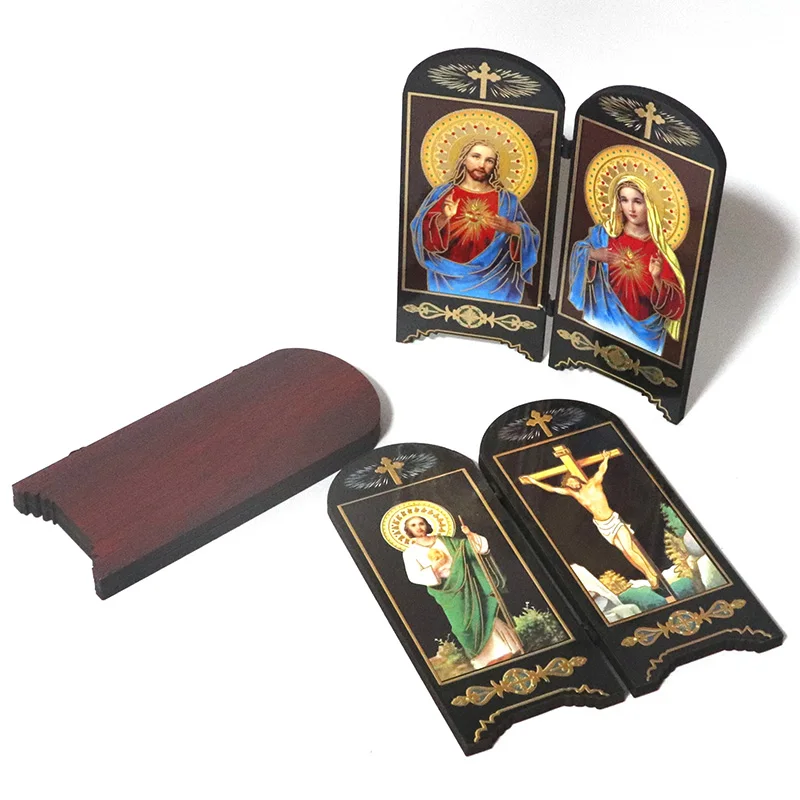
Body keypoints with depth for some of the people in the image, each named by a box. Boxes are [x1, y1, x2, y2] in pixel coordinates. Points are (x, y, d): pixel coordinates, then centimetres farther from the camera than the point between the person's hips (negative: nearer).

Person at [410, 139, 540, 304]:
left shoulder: (506, 200, 6)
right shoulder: (442, 193, 4)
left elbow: (530, 237, 2)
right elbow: (421, 231, -3)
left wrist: (513, 229, -18)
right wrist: (443, 218, -21)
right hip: (449, 280, 0)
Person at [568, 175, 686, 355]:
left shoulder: (660, 249, -9)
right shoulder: (604, 233, -4)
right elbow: (579, 250, 11)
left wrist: (657, 279, -29)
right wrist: (592, 255, -11)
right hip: (605, 320, 1)